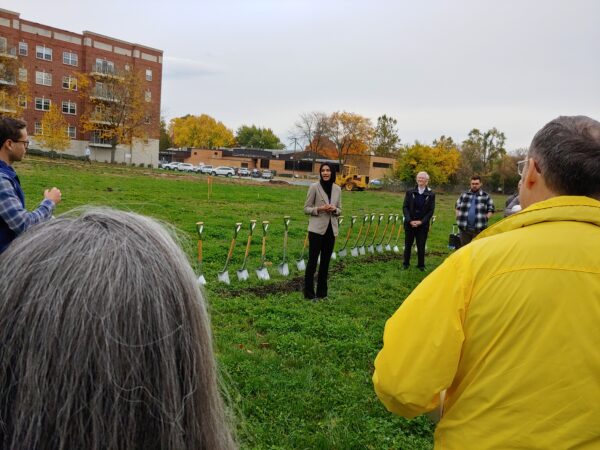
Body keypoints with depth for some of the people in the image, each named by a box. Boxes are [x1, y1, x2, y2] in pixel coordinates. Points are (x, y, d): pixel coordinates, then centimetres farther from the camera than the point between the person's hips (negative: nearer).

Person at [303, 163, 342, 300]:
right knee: (312, 260, 0)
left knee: (325, 261, 11)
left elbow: (340, 210, 14)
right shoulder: (314, 187, -5)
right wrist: (319, 209, -18)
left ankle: (322, 291, 22)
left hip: (331, 229, 4)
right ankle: (309, 292, 10)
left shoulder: (337, 189, 7)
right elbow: (306, 209, -2)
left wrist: (334, 209, -9)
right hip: (317, 229, -4)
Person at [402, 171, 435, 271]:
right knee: (408, 244, 10)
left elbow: (431, 211, -3)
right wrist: (410, 220, -11)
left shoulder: (431, 194, 0)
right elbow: (405, 207, 0)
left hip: (422, 225, -1)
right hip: (409, 224, 1)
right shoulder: (410, 192, 3)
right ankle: (406, 263, 22)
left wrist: (421, 222, -12)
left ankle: (421, 265, 17)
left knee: (421, 246, 4)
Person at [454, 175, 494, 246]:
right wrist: (458, 218, 9)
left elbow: (490, 210, 9)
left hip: (479, 229, -2)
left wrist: (485, 219, -3)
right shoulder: (464, 195, 10)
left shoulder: (486, 197, 4)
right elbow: (457, 207, 20)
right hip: (464, 228, 2)